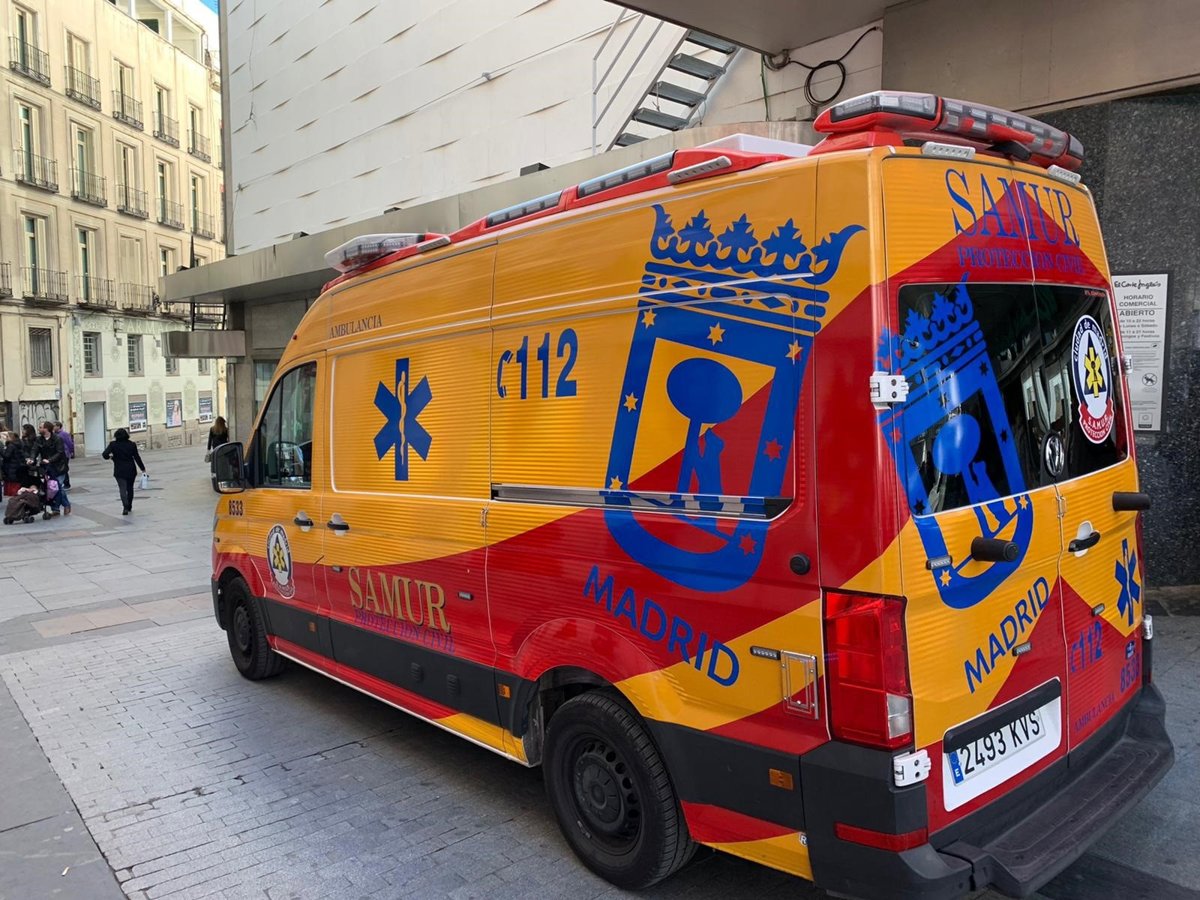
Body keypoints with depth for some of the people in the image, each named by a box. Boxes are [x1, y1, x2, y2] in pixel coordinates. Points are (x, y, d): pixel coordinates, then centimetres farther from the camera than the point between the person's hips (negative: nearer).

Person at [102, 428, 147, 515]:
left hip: (119, 471, -2)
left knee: (123, 489, -3)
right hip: (131, 470, 2)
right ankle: (129, 507, 23)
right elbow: (137, 458, 0)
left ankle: (125, 507, -20)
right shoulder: (132, 444, 0)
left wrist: (110, 456, 9)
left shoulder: (113, 444, -5)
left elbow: (105, 454, -14)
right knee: (130, 488, 15)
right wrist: (143, 468, 6)